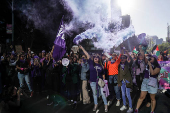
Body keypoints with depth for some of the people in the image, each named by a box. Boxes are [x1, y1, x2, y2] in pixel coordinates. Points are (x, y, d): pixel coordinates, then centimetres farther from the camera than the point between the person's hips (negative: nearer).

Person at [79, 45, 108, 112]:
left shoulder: (101, 65, 2)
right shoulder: (91, 63, 0)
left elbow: (103, 74, 7)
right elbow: (87, 55, -3)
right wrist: (82, 48, -8)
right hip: (93, 82, 1)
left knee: (103, 94, 2)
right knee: (95, 94, 13)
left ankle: (106, 106, 16)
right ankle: (96, 105, 30)